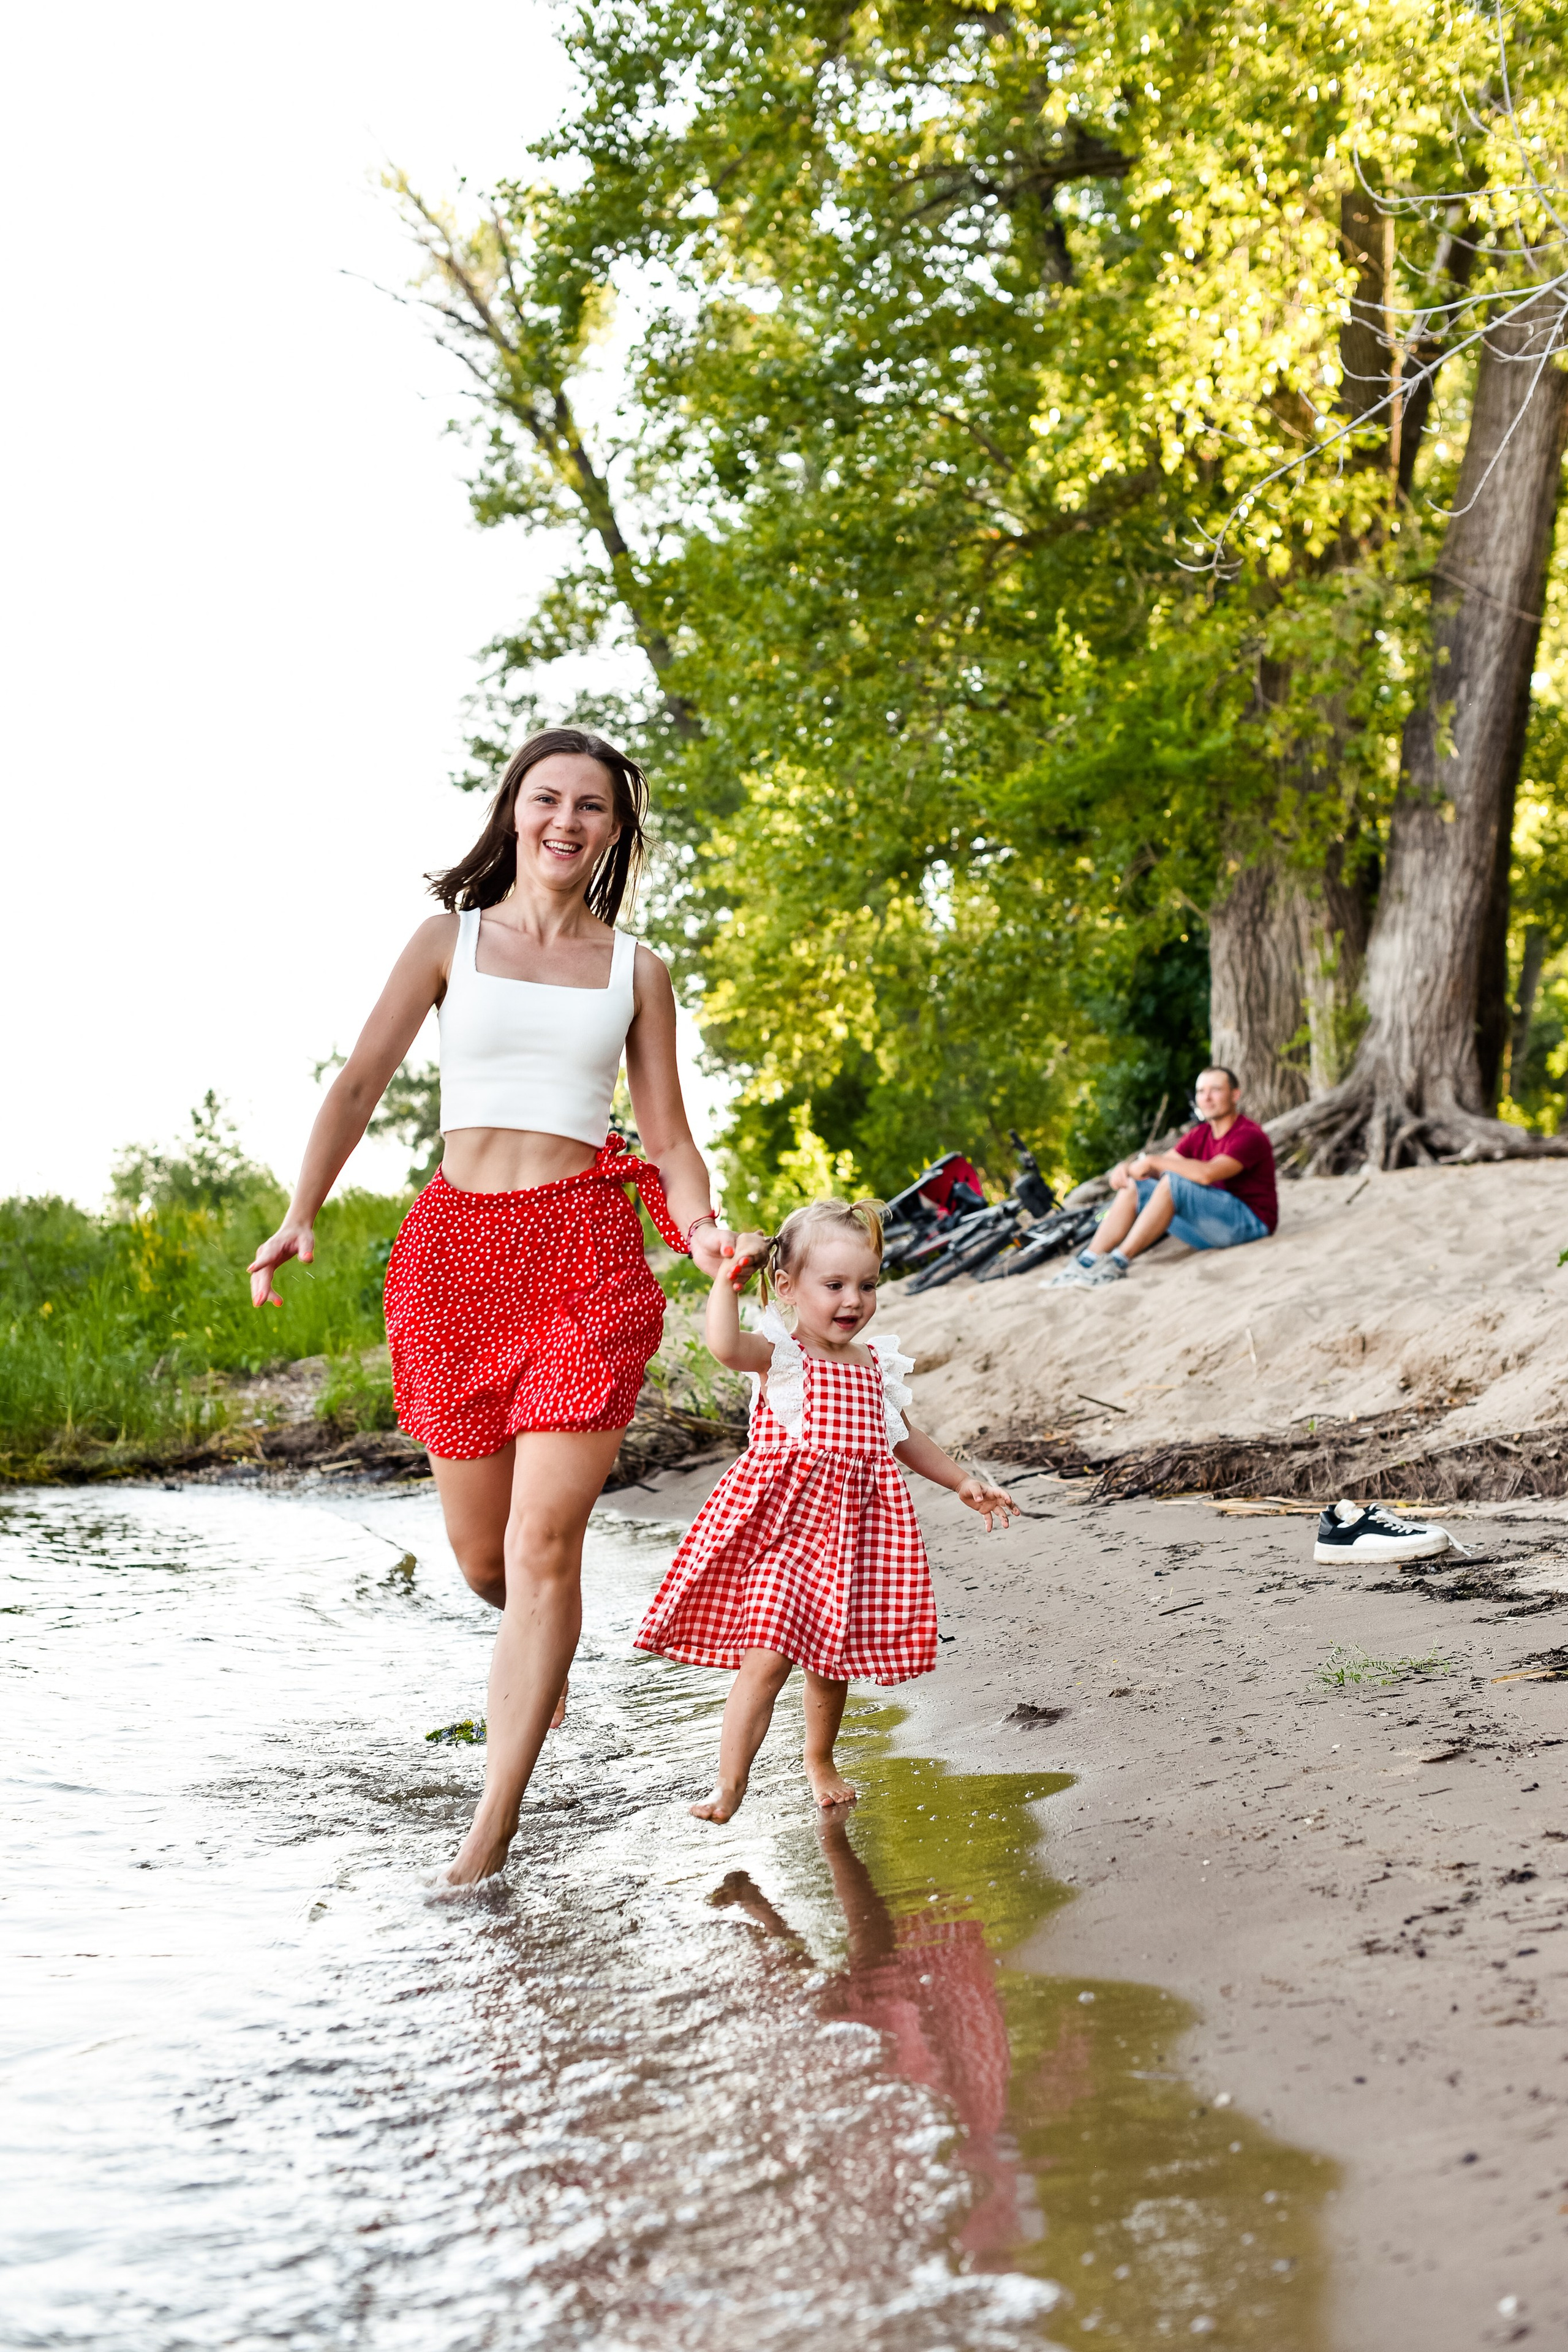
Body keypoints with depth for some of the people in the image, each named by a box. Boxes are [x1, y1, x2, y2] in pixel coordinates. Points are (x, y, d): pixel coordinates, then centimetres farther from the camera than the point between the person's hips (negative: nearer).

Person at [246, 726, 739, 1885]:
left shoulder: (636, 968, 11)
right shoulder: (451, 939, 9)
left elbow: (668, 1135, 11)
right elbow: (360, 1084, 4)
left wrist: (702, 1228, -10)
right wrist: (301, 1215, -10)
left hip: (586, 1249, -1)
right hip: (456, 1246, 1)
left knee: (543, 1541, -11)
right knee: (480, 1548, 8)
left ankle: (492, 1828, -5)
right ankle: (541, 1652, 44)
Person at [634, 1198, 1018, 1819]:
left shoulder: (876, 1366, 11)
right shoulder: (779, 1354, -7)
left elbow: (903, 1440, 25)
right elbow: (724, 1344, -30)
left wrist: (963, 1482, 23)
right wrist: (729, 1272, -25)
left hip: (852, 1530, 5)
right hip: (783, 1523, -5)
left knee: (833, 1654, 15)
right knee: (766, 1656, -12)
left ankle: (820, 1760, 39)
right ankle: (729, 1783, -4)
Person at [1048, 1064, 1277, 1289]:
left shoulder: (1249, 1136, -13)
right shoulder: (1199, 1136, 13)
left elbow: (1207, 1174, -29)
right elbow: (1160, 1167, 7)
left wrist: (1152, 1160, -20)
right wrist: (1126, 1167, -15)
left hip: (1250, 1223, -8)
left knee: (1172, 1182, -28)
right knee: (1133, 1187, -1)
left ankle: (1118, 1262, -29)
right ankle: (1086, 1263, -16)